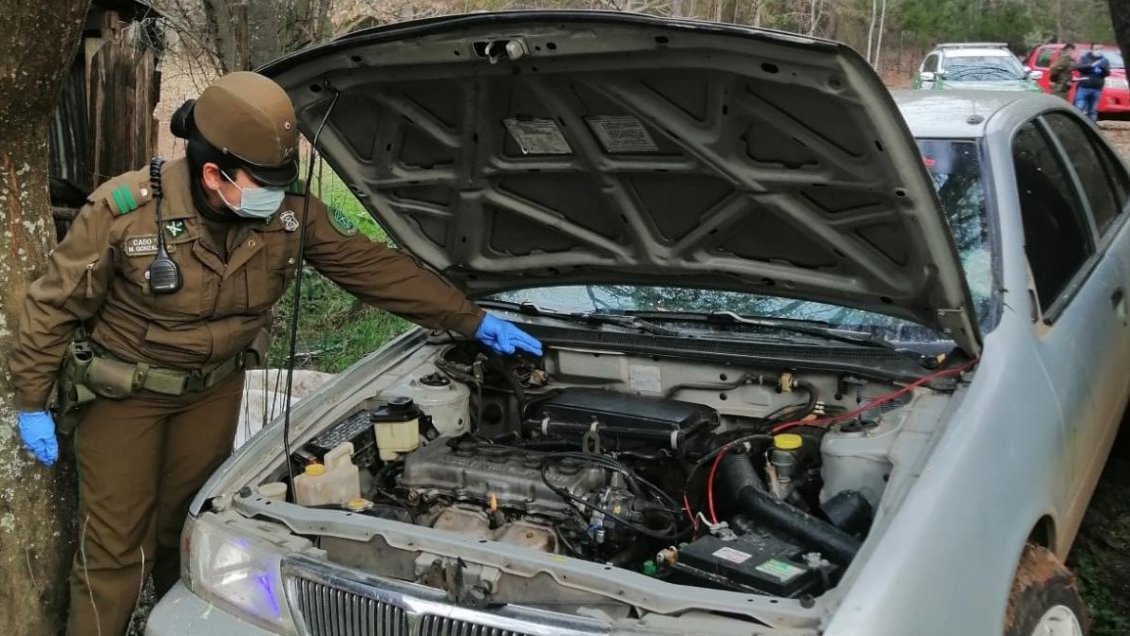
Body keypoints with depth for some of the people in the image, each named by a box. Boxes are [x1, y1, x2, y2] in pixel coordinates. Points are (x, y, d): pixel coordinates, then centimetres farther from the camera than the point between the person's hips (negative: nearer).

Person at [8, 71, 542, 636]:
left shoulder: (291, 210, -17)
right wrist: (32, 402, -10)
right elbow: (54, 303, -14)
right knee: (114, 545, 3)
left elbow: (374, 267, -9)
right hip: (126, 393, -3)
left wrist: (473, 322, -7)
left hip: (214, 389, 4)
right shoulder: (125, 211, -26)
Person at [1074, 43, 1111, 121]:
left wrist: (1103, 68, -19)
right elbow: (1078, 67, -11)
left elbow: (1107, 73, 3)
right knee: (1079, 108, -6)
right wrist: (1091, 65, -22)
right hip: (1083, 88, -2)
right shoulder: (1084, 57, 6)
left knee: (1093, 111, 4)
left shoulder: (1104, 60, 12)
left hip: (1097, 89, 2)